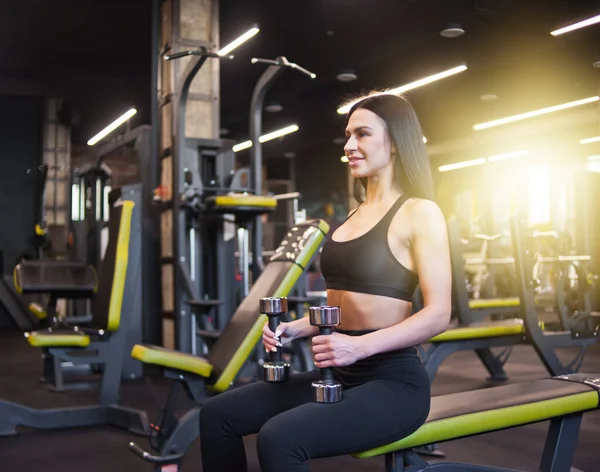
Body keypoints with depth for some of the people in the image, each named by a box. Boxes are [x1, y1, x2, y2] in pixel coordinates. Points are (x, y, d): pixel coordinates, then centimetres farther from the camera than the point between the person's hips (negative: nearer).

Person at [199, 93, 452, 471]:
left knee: (279, 438, -29)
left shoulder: (419, 213, -9)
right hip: (341, 374, 8)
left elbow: (438, 314, -16)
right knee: (219, 414, 1)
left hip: (393, 381, -8)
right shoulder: (356, 214, 15)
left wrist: (360, 345, -26)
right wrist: (296, 329, 4)